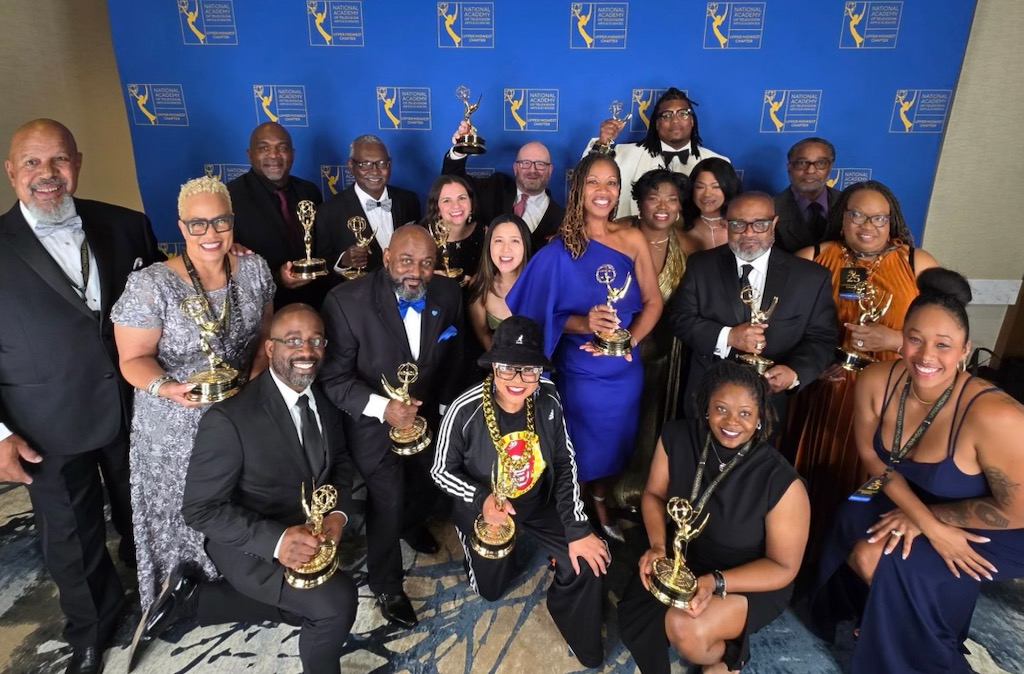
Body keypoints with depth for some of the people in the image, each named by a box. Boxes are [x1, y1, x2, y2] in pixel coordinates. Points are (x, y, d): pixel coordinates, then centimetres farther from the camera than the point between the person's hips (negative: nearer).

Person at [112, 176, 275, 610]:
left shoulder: (254, 268, -4)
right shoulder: (151, 285, -17)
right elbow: (134, 359, -12)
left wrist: (258, 372, -10)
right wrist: (164, 387, -31)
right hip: (176, 425, -3)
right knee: (185, 515, 13)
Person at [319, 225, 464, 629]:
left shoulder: (448, 294, -12)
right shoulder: (347, 301, -25)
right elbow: (334, 378, -21)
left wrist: (443, 407, 4)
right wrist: (382, 408, -34)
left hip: (429, 416, 5)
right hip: (374, 424, -4)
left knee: (429, 486, 22)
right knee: (388, 503, 2)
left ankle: (411, 523, 60)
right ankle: (386, 587, 32)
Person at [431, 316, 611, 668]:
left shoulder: (548, 399, -21)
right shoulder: (465, 411, -30)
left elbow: (565, 461, -10)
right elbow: (441, 471, -15)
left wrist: (577, 528, -14)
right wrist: (481, 498, -33)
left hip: (538, 503, 2)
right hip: (484, 509, -1)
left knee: (586, 564, -9)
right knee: (492, 589, 13)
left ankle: (585, 647, 24)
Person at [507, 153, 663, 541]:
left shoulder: (632, 239, -3)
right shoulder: (560, 250, -10)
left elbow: (653, 301, 1)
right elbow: (543, 313, -7)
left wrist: (631, 338, -15)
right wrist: (583, 323, -24)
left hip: (624, 366, 3)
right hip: (579, 368, -3)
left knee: (612, 442, 19)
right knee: (581, 444, 12)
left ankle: (601, 509, 45)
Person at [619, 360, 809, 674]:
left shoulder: (783, 483, -26)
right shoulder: (677, 437, -16)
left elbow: (783, 567, -17)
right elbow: (654, 494, -2)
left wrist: (715, 583, -30)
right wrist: (658, 547, -19)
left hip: (753, 581, -4)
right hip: (684, 557, 4)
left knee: (684, 628, -26)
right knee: (635, 612, -16)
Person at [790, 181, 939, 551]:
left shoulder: (918, 264, 0)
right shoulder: (812, 259, -1)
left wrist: (895, 340, -19)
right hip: (826, 393, 0)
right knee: (821, 480, 10)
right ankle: (813, 553, 34)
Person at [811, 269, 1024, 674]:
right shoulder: (877, 382, -21)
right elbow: (873, 457, -7)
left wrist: (927, 516, -17)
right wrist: (926, 522, -18)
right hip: (915, 501, 5)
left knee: (899, 568, -19)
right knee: (861, 551, -13)